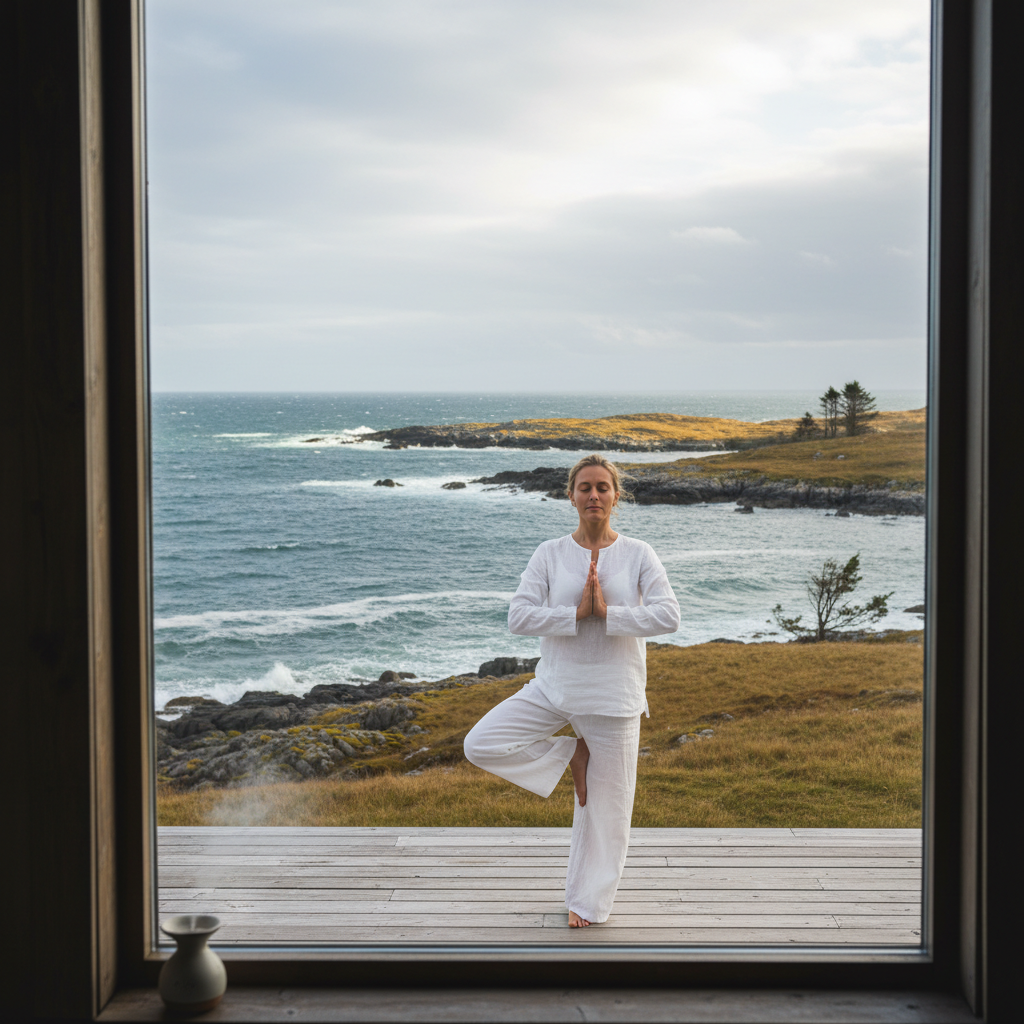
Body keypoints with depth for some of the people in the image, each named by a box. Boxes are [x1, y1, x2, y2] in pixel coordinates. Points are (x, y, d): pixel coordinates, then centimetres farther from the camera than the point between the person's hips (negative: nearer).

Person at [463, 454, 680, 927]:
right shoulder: (550, 554, -1)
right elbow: (519, 617, -10)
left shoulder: (638, 554, -2)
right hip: (553, 687, 2)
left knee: (604, 805, 5)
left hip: (613, 696, -1)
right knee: (480, 746, -13)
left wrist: (607, 613, -20)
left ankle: (587, 901, 25)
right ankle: (571, 755, 7)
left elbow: (668, 616, -13)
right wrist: (577, 613, -19)